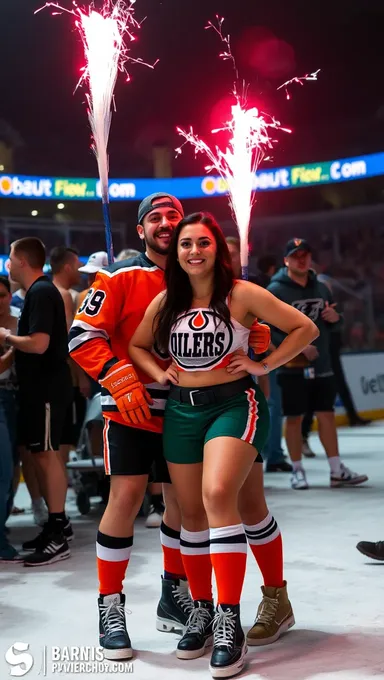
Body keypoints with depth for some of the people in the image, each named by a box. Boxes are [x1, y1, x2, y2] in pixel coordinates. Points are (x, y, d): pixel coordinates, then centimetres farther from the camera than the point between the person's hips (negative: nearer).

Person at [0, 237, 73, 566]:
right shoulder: (40, 291, 15)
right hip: (41, 385, 10)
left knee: (46, 454, -8)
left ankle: (57, 537, -4)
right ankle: (58, 522, 23)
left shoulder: (41, 292, -16)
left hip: (46, 387, -10)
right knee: (44, 454, 14)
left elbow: (39, 344, -25)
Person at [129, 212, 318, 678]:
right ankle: (201, 609, 27)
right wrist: (159, 373, 4)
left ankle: (230, 621, -20)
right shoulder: (165, 302, 7)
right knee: (191, 512, 9)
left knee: (218, 495, -26)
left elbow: (305, 328, -3)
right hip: (182, 409, 5)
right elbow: (136, 345, 21)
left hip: (234, 403, -5)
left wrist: (264, 365, -8)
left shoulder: (242, 294, -6)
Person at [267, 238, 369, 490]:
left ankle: (337, 470, 12)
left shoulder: (321, 288, 12)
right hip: (293, 365, -5)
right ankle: (297, 470, 14)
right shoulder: (276, 290, -7)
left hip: (322, 364, 5)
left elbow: (330, 322, 23)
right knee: (295, 417, 2)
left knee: (326, 414, 7)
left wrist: (335, 318, -1)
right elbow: (268, 329, -15)